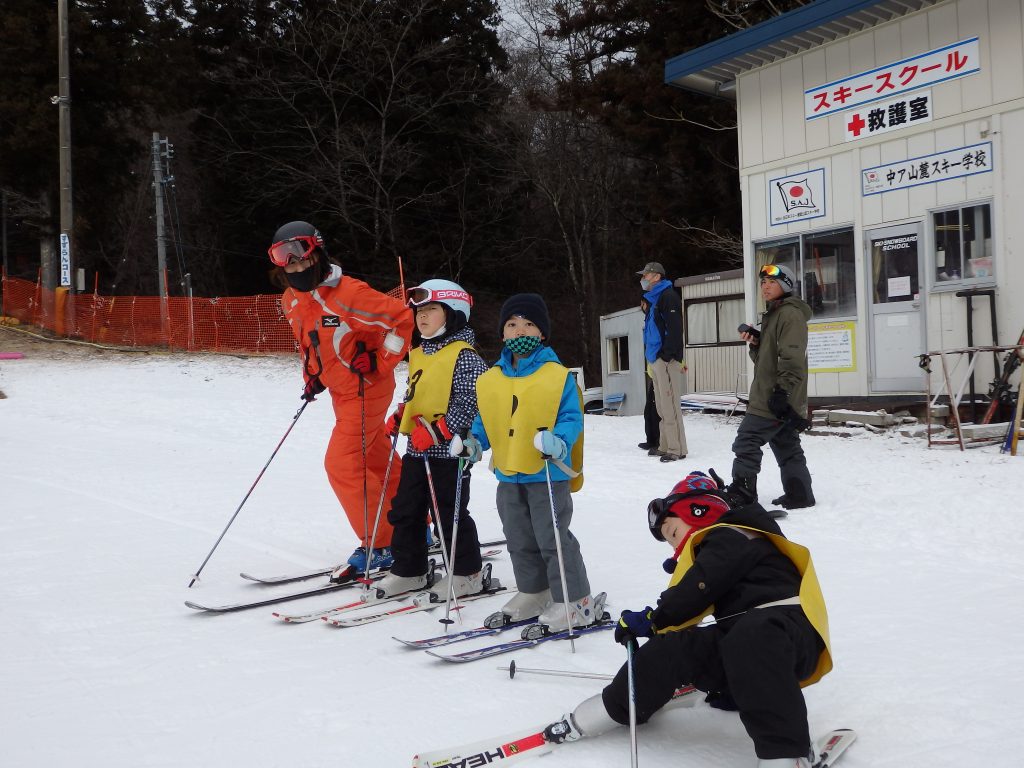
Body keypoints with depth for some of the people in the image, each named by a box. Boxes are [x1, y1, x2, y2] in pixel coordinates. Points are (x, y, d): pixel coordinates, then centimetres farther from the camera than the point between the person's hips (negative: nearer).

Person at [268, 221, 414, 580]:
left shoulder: (346, 293, -25)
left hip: (367, 390, -8)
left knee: (342, 464, -12)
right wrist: (312, 376, 8)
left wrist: (380, 363, -19)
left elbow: (401, 318, -21)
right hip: (340, 391, 8)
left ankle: (380, 545, 0)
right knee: (379, 460, 17)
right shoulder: (291, 300, 1)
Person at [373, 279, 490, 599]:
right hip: (417, 449, 9)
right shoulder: (418, 354, 13)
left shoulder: (464, 356, -14)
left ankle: (466, 574, 17)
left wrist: (436, 430, -24)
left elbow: (469, 403, -21)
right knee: (405, 510, 12)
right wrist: (399, 417, 9)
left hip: (448, 451, -8)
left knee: (449, 514, 1)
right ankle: (407, 571, 25)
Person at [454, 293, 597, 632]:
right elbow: (485, 420, 15)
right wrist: (474, 441, -2)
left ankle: (575, 602, 8)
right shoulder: (490, 379, 6)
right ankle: (533, 593, 34)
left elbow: (571, 417, -10)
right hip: (508, 475, 6)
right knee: (520, 541, 17)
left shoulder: (558, 376, -9)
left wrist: (559, 442, -28)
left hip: (548, 473, -6)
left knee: (553, 539, -3)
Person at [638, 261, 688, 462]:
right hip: (656, 359, 10)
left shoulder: (668, 296, -9)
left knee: (669, 405, -10)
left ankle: (677, 449, -8)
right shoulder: (654, 299, 21)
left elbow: (674, 327, -19)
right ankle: (666, 446, 18)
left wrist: (668, 355, -23)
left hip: (666, 360, -10)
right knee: (662, 406, 12)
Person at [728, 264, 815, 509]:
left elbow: (792, 359, -21)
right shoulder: (772, 315, 21)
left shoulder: (790, 314, -12)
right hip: (774, 400, 11)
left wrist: (782, 392, -25)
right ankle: (799, 494, 18)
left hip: (778, 400, -11)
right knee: (787, 447, 13)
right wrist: (755, 343, 4)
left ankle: (741, 493, -5)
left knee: (746, 442, -9)